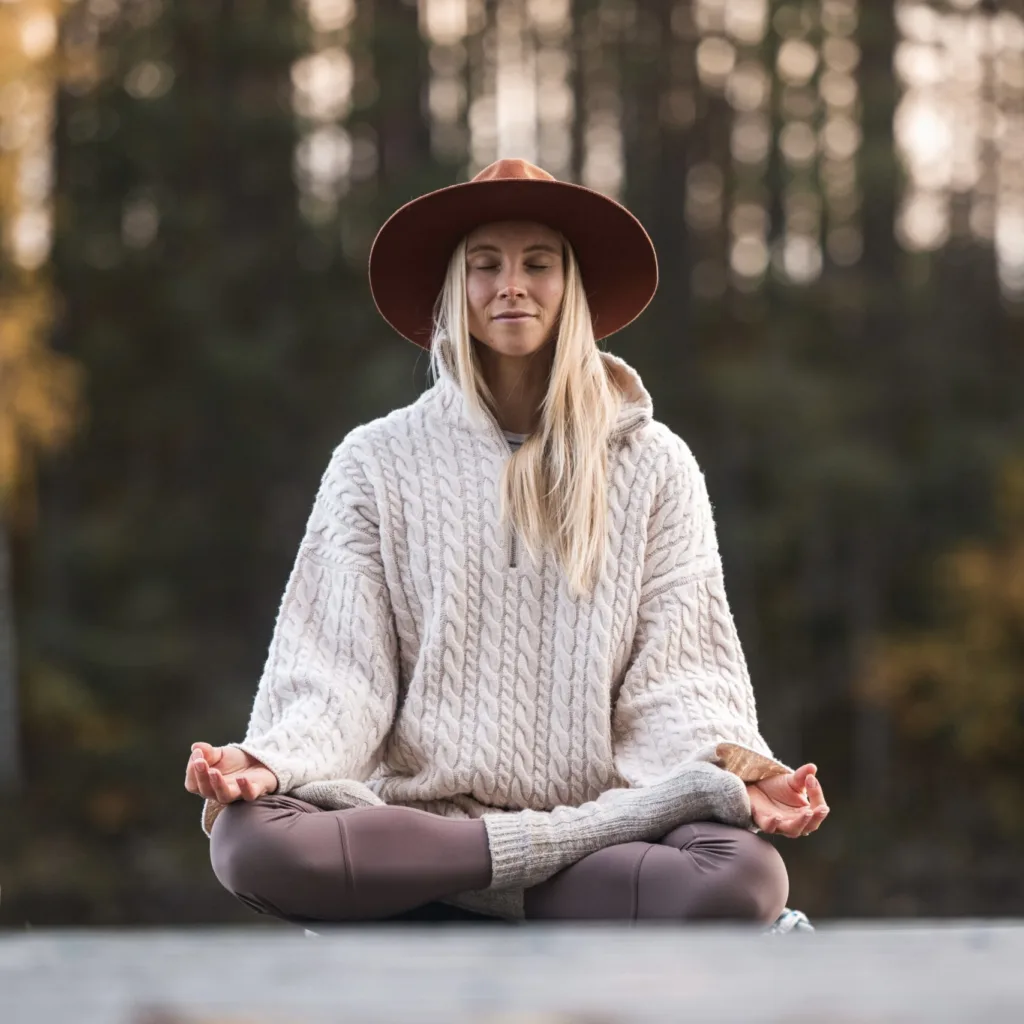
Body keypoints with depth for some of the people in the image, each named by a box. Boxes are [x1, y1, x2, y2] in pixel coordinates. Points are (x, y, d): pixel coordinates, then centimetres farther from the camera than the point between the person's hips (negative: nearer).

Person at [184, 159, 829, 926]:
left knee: (744, 876, -34)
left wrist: (735, 766, -20)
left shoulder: (653, 465, 11)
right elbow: (339, 671, 2)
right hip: (416, 826, 1)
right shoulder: (379, 462, 10)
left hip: (601, 815, 0)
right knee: (253, 842, -34)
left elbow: (675, 673, 2)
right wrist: (272, 763, -21)